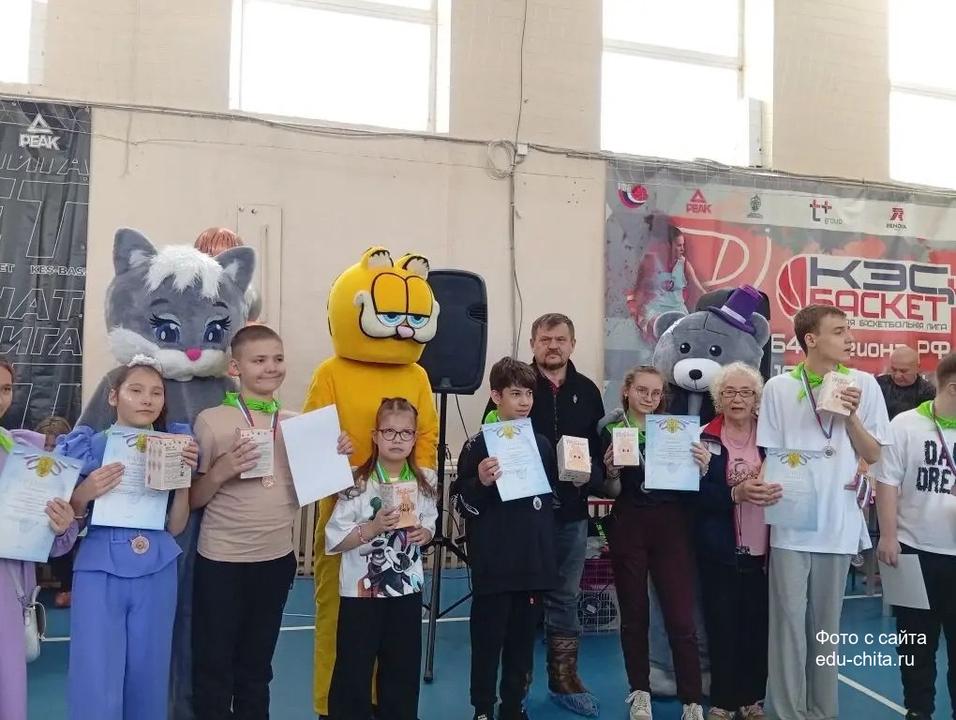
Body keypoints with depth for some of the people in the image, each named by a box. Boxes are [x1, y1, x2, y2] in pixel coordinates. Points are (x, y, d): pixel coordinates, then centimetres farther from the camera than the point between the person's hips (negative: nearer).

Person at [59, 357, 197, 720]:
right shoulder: (90, 447, -1)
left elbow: (175, 527, 3)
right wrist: (84, 494, -15)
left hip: (156, 574, 2)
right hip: (100, 571, -2)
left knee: (146, 679, 10)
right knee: (96, 686, -3)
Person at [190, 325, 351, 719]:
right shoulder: (210, 420, -9)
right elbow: (192, 500, -6)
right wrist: (220, 472, -24)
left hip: (277, 559, 4)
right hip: (222, 561, -4)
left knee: (257, 666, 19)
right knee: (214, 667, 8)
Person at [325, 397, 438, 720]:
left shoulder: (425, 482, 0)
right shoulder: (356, 483, -13)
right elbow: (334, 541, -14)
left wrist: (424, 533, -8)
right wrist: (373, 528, -26)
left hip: (407, 587, 4)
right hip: (361, 589, -3)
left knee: (403, 667, 15)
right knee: (353, 669, 6)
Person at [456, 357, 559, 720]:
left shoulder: (542, 444, 9)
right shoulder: (479, 444, -7)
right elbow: (463, 502, -9)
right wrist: (481, 483, -25)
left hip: (533, 561, 5)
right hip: (494, 564, -5)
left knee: (523, 638, 13)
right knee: (488, 638, 4)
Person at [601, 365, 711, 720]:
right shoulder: (612, 431, 2)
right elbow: (612, 492, 3)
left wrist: (704, 465, -13)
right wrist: (611, 470, -18)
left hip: (672, 527, 0)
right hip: (628, 528, 0)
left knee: (681, 618, -1)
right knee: (634, 614, 10)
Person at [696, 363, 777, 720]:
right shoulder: (705, 438, -2)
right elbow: (698, 492, -9)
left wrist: (775, 488, -18)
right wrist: (736, 493, -25)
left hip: (762, 548, 2)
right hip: (719, 549, -2)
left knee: (757, 625, 8)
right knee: (721, 624, 5)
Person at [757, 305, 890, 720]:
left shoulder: (863, 385, 2)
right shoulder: (779, 387, -3)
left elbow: (873, 455, 4)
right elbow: (770, 456, 3)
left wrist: (851, 416, -10)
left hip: (839, 522, 2)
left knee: (826, 623, 12)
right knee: (789, 620, 1)